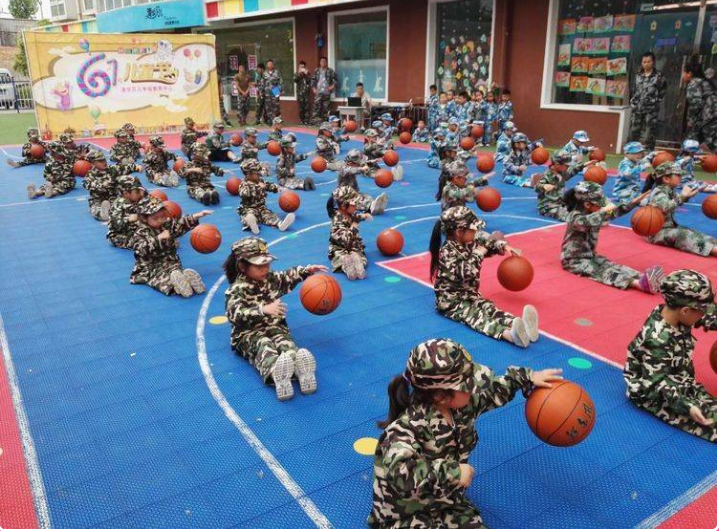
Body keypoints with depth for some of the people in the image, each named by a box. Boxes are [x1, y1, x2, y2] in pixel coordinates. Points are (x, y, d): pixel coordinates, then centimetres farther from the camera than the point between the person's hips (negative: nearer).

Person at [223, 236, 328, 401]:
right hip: (249, 333, -4)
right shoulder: (237, 289, -13)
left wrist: (307, 270, 12)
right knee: (263, 345, -37)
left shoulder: (272, 278, 9)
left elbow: (289, 276, 29)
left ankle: (299, 366, -65)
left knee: (285, 342, -30)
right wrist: (264, 309, -40)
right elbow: (235, 314, -29)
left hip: (275, 326, 5)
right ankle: (276, 373, -71)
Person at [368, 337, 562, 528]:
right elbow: (399, 472, -46)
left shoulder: (462, 405, -7)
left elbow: (491, 390, 14)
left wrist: (526, 378, 14)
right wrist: (452, 473, -40)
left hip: (448, 505, 7)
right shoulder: (409, 425, -31)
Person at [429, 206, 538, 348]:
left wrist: (504, 247, 5)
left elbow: (489, 243, 24)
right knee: (476, 316, -32)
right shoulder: (447, 252, -21)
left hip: (469, 294, 8)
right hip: (451, 300, -8)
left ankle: (521, 326, -47)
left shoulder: (470, 244, 6)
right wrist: (477, 255, -21)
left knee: (491, 309, -19)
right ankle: (509, 334, -61)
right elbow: (465, 273, -33)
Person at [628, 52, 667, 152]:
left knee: (648, 135, -4)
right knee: (633, 132, 5)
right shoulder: (638, 75, 12)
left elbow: (662, 93, 1)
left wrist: (656, 104, -5)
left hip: (651, 110, -4)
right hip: (637, 108, 4)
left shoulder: (659, 76, 0)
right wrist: (632, 103, 10)